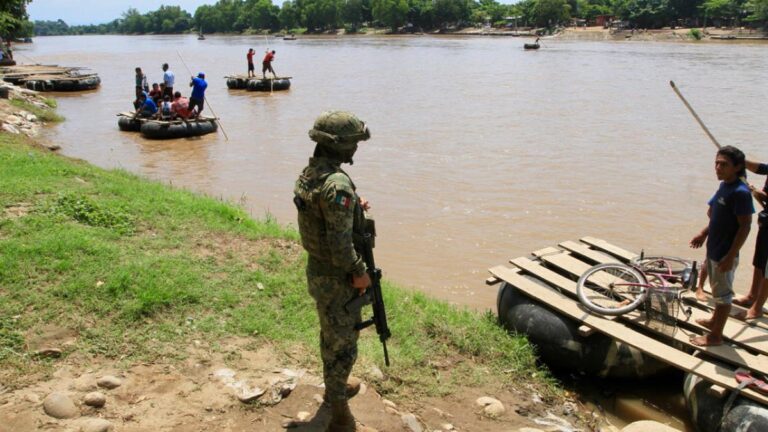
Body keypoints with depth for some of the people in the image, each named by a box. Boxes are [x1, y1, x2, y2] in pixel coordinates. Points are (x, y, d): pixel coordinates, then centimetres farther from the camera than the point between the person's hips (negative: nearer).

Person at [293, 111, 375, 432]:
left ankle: (334, 389, 46)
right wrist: (359, 272, -16)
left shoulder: (308, 173, 1)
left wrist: (353, 208, 6)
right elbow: (339, 242, -29)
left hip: (317, 269, 9)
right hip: (337, 278, -9)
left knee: (330, 334, 26)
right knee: (342, 344, 5)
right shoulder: (337, 184, -29)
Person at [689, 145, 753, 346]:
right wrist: (704, 234, 14)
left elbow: (745, 226, -22)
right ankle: (714, 321, 43)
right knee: (718, 290, 25)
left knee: (723, 293, 5)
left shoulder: (740, 192, -23)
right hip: (714, 249, 9)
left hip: (725, 254, -9)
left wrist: (730, 256, -23)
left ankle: (716, 335, 17)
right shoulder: (724, 185, 4)